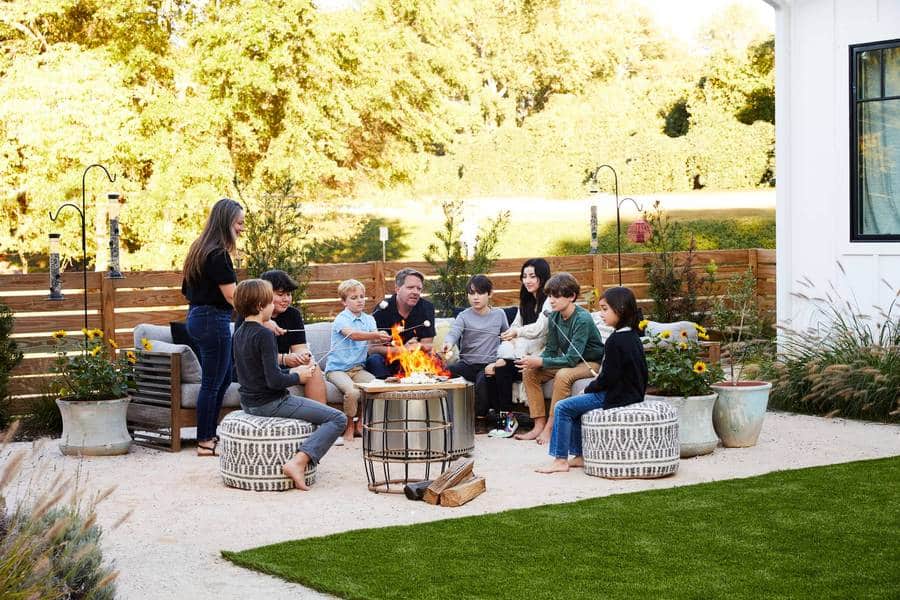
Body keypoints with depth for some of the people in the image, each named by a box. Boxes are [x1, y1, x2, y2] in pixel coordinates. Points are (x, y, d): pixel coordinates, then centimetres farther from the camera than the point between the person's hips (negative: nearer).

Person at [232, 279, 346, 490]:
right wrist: (299, 376, -8)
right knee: (338, 419, -11)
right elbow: (274, 380, -24)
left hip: (248, 402, 10)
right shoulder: (265, 335, -19)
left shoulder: (239, 334, 8)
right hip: (269, 402, -9)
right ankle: (298, 462, -24)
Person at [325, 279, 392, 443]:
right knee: (352, 391, -32)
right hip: (337, 368, -5)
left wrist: (383, 338, -32)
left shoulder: (369, 320, 12)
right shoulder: (341, 319, -8)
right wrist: (375, 335, -44)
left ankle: (361, 423, 1)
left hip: (358, 367, 5)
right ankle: (349, 426, -6)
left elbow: (375, 339, -7)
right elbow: (352, 334, -29)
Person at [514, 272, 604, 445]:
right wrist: (533, 361, -19)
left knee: (563, 375, -36)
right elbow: (551, 351, 2)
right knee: (529, 372, -9)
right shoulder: (554, 318, -4)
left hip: (591, 363, -8)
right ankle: (539, 424, -12)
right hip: (568, 361, 8)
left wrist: (540, 361, -32)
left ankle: (550, 427, -27)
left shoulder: (582, 319, -27)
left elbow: (571, 359, -31)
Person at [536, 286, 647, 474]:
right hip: (632, 393, 10)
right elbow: (642, 372, 16)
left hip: (616, 396, -10)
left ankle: (561, 460, -2)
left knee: (563, 407, -4)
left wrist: (589, 389, -4)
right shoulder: (634, 337, 9)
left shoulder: (615, 340, -19)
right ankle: (579, 456, 20)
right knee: (576, 406, 22)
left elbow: (608, 377, -21)